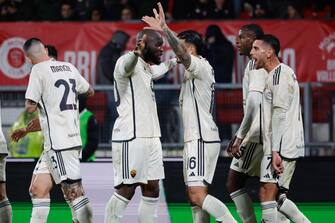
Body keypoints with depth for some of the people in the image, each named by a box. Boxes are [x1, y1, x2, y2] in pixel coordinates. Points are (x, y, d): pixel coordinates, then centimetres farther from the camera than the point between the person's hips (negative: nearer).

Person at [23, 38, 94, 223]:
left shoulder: (38, 70, -8)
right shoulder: (69, 67, 12)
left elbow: (30, 107, -10)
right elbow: (90, 91, 28)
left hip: (58, 143, -8)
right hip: (74, 139, 8)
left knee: (74, 192, -12)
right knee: (38, 190, 12)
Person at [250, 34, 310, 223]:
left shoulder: (280, 74, -11)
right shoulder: (278, 74, 21)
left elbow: (280, 114, -19)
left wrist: (275, 151, -23)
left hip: (282, 148, -10)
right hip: (286, 148, 10)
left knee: (267, 192, -12)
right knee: (278, 196, 11)